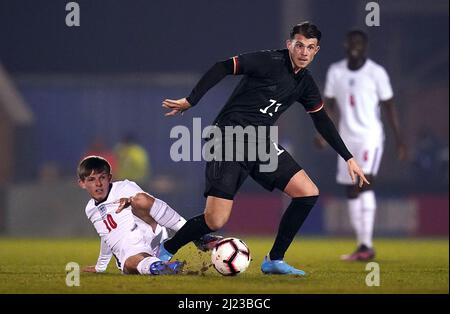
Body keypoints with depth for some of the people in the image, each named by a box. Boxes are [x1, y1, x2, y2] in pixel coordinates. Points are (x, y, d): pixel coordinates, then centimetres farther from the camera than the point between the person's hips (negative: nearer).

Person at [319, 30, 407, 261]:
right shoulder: (335, 71, 6)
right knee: (351, 192, 4)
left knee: (365, 183, -19)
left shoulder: (377, 73, -4)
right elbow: (329, 105, 11)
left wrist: (399, 140, -2)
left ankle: (367, 245, -22)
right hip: (346, 138, 5)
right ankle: (362, 246, 12)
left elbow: (389, 107, 0)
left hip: (370, 136, -5)